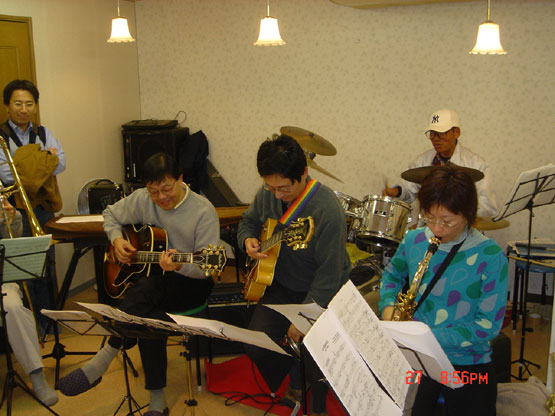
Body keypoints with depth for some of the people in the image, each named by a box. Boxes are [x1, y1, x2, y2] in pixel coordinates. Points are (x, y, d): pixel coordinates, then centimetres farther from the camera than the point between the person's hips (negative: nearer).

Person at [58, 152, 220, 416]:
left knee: (144, 289, -35)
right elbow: (110, 214, 21)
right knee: (151, 318, -31)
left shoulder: (203, 211, -13)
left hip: (191, 283, -4)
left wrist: (179, 266, -35)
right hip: (151, 277, 4)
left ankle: (101, 361, -24)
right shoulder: (142, 200, 2)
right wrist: (116, 239, 0)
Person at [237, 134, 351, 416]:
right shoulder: (267, 194, -6)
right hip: (281, 285, 6)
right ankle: (292, 386, 22)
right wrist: (248, 240, -9)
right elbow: (248, 221, 15)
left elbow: (329, 275, -25)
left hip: (323, 293, -6)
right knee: (255, 344, -10)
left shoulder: (327, 210, -28)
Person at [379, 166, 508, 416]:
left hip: (467, 365, -2)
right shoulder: (414, 240, 0)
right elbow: (392, 274, 20)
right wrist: (388, 306, -1)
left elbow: (489, 325, -13)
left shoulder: (490, 257, -12)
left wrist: (430, 336, -20)